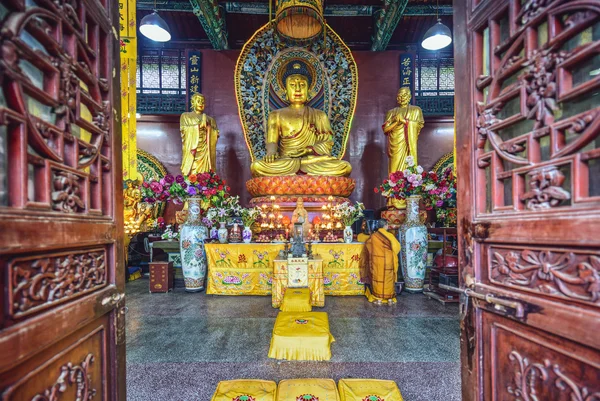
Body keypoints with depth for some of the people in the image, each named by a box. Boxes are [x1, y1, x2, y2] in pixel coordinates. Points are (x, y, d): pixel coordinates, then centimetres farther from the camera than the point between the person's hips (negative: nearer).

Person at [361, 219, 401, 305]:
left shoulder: (373, 236, -5)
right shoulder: (390, 236, -9)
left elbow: (367, 245, 9)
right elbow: (397, 247, -2)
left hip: (376, 261, 1)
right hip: (388, 261, -1)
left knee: (377, 279, 9)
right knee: (388, 279, 11)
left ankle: (378, 299, 13)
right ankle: (390, 299, 18)